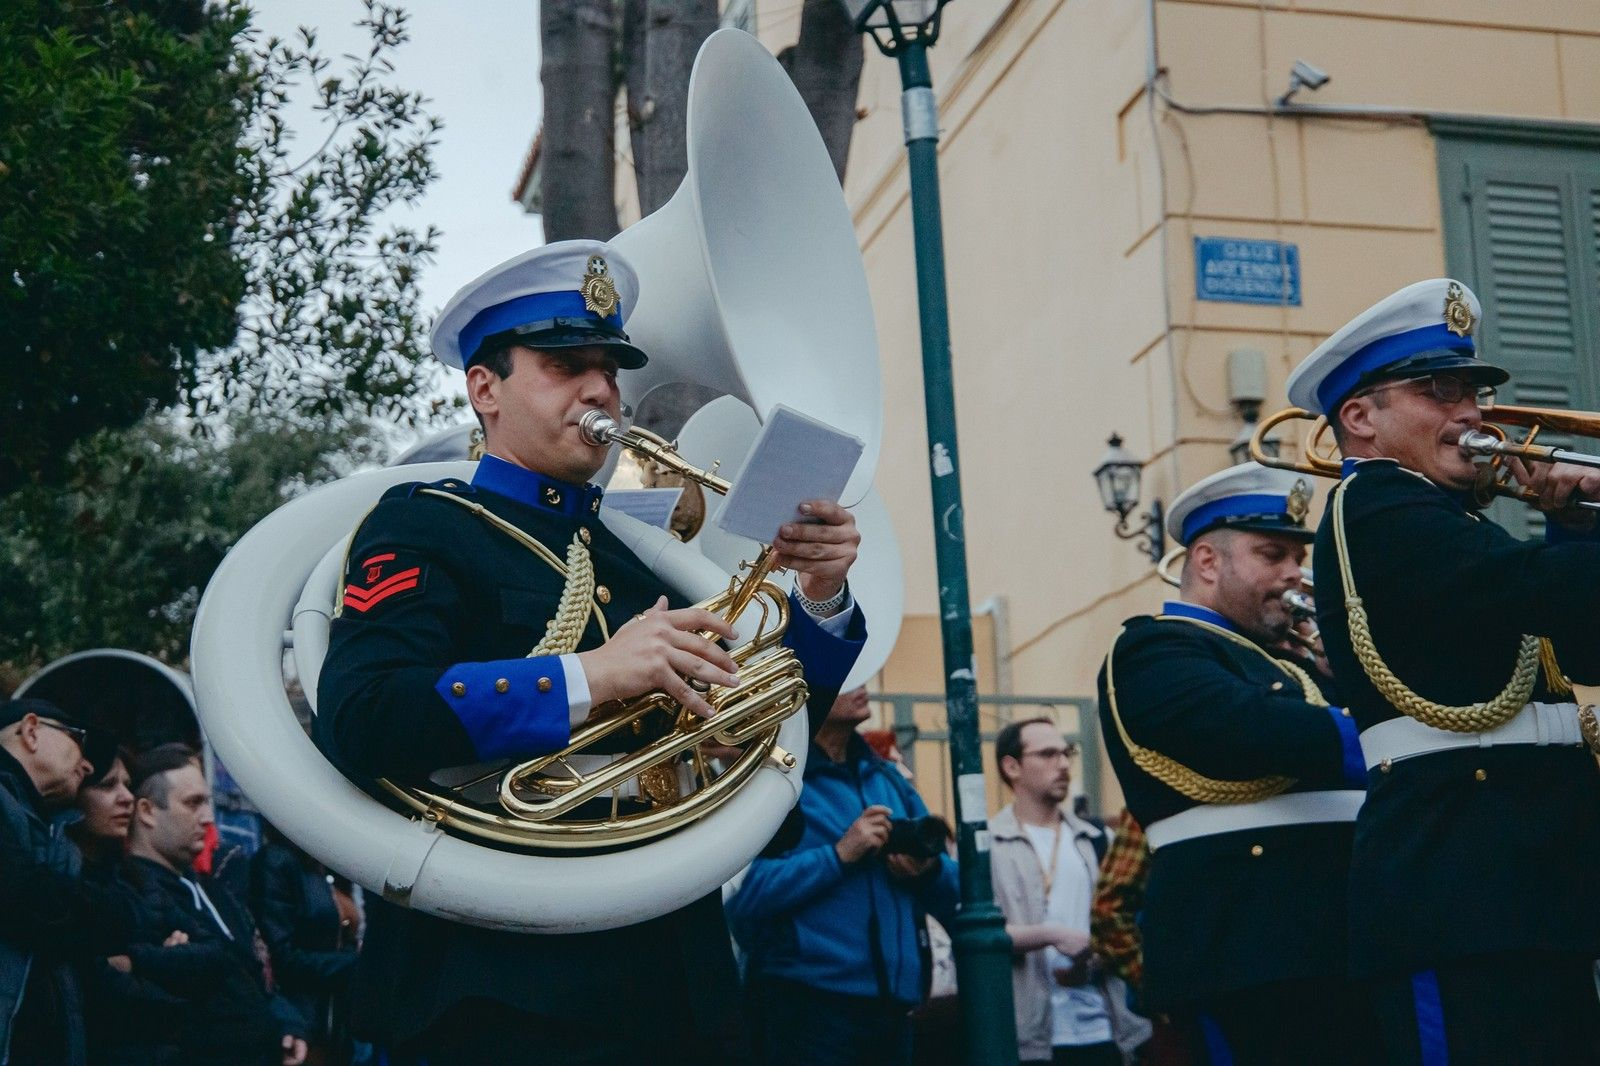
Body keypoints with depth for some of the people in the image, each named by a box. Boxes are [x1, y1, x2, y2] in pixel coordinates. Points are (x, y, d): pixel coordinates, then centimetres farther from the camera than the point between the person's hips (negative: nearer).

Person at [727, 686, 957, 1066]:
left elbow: (952, 896, 15)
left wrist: (930, 868, -6)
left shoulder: (889, 779, 15)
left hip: (894, 1004, 6)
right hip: (804, 1006, -6)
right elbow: (741, 896, -18)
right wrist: (840, 855, -18)